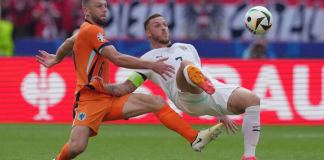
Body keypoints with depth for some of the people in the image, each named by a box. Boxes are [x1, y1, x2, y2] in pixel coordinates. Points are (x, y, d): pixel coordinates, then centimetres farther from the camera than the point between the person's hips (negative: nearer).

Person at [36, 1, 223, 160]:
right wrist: (151, 65, -20)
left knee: (157, 102, -4)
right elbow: (117, 58, -22)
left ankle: (195, 138, -9)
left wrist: (56, 59, 52)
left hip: (108, 97, 9)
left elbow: (69, 42, 33)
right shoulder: (91, 31, -14)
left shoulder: (87, 29, 14)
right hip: (89, 100, -9)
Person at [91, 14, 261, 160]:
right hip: (187, 96, -5)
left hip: (214, 88, 5)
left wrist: (222, 113, 34)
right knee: (186, 65, -37)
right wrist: (104, 87, -7)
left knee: (252, 99, -17)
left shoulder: (187, 48, 37)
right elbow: (127, 87, 15)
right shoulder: (148, 59, 23)